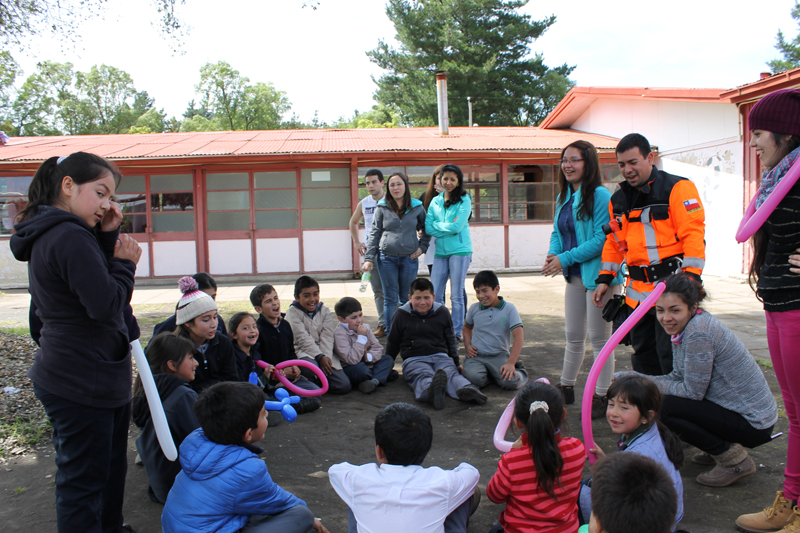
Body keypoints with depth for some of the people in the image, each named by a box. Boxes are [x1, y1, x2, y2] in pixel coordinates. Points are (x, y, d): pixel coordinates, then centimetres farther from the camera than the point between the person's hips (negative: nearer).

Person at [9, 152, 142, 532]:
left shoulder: (49, 236, 11)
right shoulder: (70, 237, -22)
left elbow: (96, 282, 13)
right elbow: (107, 305, -26)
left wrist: (108, 237, 2)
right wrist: (125, 263, -11)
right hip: (83, 384, -10)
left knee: (108, 469, 23)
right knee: (84, 479, 2)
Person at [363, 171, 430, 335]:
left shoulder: (417, 207, 5)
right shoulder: (382, 208, 2)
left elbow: (426, 229, 17)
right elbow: (374, 234, 4)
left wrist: (422, 247, 3)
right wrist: (369, 258, -2)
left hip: (409, 258, 1)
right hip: (387, 258, -1)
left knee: (406, 298, 8)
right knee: (390, 298, 1)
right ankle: (390, 333, 9)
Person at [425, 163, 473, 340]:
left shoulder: (464, 200, -2)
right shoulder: (435, 201, 11)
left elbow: (457, 227, -14)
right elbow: (428, 229, 1)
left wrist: (437, 225, -2)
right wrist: (448, 228, -8)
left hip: (460, 251, -4)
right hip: (440, 252, 4)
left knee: (456, 296, 3)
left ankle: (457, 332, 15)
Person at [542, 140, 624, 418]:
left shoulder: (600, 195, -15)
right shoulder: (563, 198, 11)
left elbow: (602, 238, -21)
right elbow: (558, 232, 17)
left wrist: (566, 259, -20)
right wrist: (553, 255, -4)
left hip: (600, 275, -8)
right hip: (574, 276, 8)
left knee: (599, 338, 2)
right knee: (573, 336, 18)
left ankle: (601, 397, 16)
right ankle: (566, 388, 32)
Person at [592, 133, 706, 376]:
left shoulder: (677, 188, -6)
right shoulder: (618, 199, 15)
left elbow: (693, 235, -12)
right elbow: (613, 242, 21)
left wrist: (690, 278, -18)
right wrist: (605, 279, 15)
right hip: (638, 291, 7)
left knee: (671, 359, -3)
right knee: (643, 356, 14)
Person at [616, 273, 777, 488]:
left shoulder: (699, 332, -26)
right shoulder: (684, 328, 2)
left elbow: (693, 391, -21)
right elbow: (678, 378, 5)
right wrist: (629, 377, -2)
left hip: (754, 423, -9)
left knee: (666, 407, -19)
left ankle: (735, 461, -3)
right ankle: (721, 447, 18)